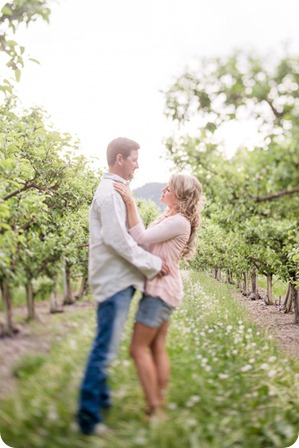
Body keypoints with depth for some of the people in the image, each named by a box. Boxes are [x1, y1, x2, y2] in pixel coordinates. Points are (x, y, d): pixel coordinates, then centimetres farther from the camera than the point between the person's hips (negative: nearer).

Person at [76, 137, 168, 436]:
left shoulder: (114, 190, 18)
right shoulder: (110, 192, -15)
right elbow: (117, 238, -22)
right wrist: (152, 263, -15)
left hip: (117, 279, 10)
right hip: (114, 280, -10)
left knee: (106, 346, 18)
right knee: (105, 348, -8)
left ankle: (101, 398, 31)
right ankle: (88, 416, -3)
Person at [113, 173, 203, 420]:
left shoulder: (179, 222, -17)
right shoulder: (168, 217, 14)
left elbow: (141, 237, -23)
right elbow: (144, 237, 10)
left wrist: (130, 203, -26)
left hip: (161, 290, -10)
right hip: (160, 289, 10)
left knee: (139, 348, -5)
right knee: (158, 348, 12)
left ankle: (154, 409, 0)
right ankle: (161, 404, 18)